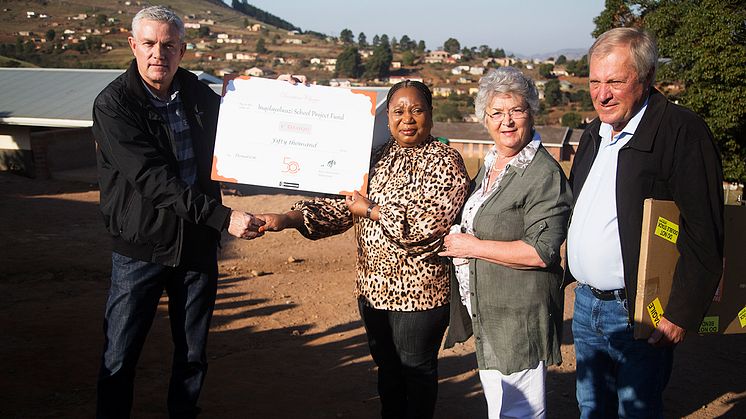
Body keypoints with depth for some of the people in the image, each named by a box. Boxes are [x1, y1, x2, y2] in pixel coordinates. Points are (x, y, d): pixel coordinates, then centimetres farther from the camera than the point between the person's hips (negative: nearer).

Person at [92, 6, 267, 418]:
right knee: (119, 360, 5)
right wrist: (222, 216, -29)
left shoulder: (198, 93, 4)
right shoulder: (114, 103, -12)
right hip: (141, 246, -4)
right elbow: (152, 179, -23)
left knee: (193, 354, 15)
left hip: (198, 244, 5)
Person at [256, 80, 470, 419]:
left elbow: (431, 221, -22)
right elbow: (340, 204, 4)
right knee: (387, 367, 19)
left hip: (418, 291, -6)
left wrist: (372, 210, -15)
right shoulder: (375, 157, 9)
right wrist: (288, 219, -10)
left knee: (417, 370, 10)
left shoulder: (445, 162, -9)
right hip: (373, 288, 6)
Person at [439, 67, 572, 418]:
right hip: (486, 311, 9)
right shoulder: (490, 164, 11)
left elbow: (540, 252, -24)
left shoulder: (544, 174, -17)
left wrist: (473, 247, -18)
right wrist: (455, 241, 9)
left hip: (519, 318, -9)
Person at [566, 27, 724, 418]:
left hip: (638, 313, -7)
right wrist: (573, 277, 14)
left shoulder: (682, 131, -16)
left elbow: (704, 236, -19)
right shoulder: (593, 135, 10)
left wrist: (681, 315, -18)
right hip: (585, 304, 7)